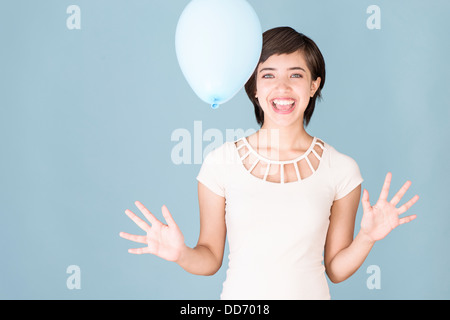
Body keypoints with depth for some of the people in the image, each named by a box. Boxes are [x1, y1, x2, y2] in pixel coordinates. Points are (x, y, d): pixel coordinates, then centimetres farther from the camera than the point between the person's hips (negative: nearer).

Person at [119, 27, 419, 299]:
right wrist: (181, 254, -20)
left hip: (310, 293, 1)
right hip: (241, 294, 0)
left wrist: (366, 238, -17)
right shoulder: (220, 162, -9)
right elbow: (211, 258, -1)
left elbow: (336, 270, -1)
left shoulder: (341, 169, -8)